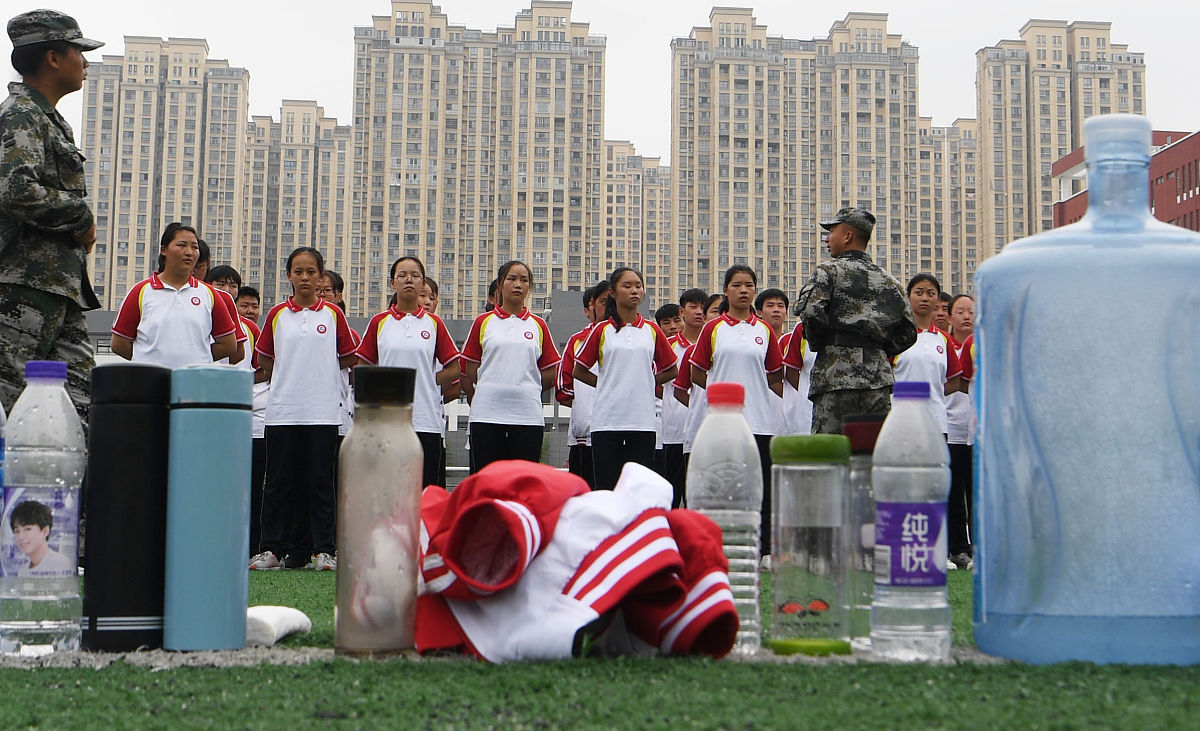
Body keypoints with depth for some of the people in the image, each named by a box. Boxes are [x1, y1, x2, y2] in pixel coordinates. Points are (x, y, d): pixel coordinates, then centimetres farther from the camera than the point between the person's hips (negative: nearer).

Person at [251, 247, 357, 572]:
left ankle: (324, 550, 6)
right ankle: (273, 550, 8)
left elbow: (347, 359, 11)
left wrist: (317, 370, 10)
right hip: (282, 411, 1)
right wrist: (291, 376, 9)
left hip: (323, 412, -1)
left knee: (320, 481, 1)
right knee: (280, 481, 2)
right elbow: (265, 362, 14)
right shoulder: (277, 314, 8)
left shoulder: (333, 314, 6)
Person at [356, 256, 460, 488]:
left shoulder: (434, 323, 7)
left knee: (426, 492, -1)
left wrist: (427, 381, -2)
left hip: (425, 419, 0)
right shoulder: (379, 322, 8)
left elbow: (454, 369, 9)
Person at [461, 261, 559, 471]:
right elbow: (470, 370, 8)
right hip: (487, 415, -1)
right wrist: (494, 388, 8)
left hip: (528, 416, 1)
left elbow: (550, 374, 11)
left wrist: (525, 389, 7)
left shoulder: (538, 325, 11)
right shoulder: (483, 322, 8)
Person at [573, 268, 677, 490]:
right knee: (607, 486, -1)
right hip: (607, 420, -1)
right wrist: (607, 385, 3)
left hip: (643, 421, 1)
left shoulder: (652, 330, 9)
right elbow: (579, 371, 9)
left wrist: (647, 383, 7)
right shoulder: (602, 330, 4)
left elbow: (671, 371, 18)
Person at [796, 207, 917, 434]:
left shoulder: (828, 271, 0)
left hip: (836, 375, -5)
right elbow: (908, 332, 13)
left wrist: (817, 344, 2)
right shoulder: (888, 281, 16)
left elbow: (810, 312, -15)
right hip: (878, 377, 5)